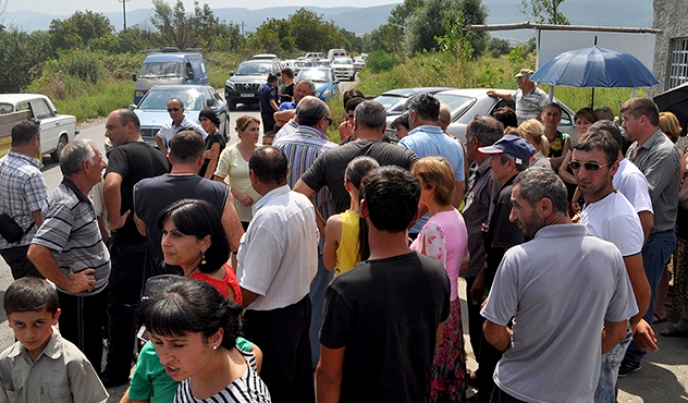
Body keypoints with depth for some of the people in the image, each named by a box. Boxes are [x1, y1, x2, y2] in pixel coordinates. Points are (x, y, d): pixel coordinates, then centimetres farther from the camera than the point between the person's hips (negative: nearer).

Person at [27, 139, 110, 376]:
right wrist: (69, 284, -23)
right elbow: (37, 252, -32)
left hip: (94, 293, 10)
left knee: (92, 356, 23)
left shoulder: (76, 197, 6)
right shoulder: (66, 204, -25)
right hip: (79, 300, -10)